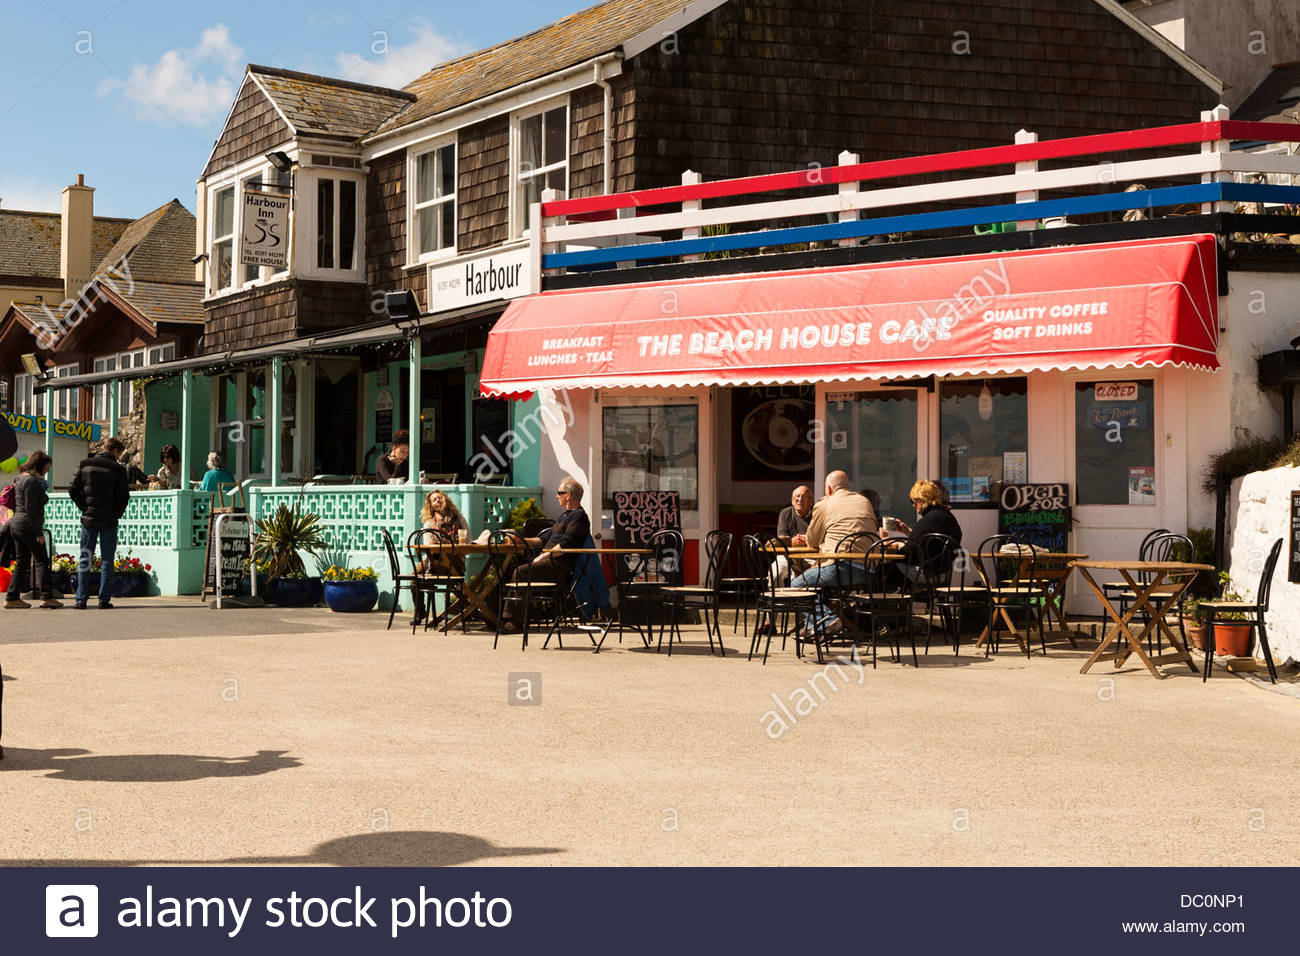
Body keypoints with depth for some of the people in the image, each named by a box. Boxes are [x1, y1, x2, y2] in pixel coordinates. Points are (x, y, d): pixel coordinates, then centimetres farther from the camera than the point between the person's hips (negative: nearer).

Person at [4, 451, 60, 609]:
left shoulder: (21, 478, 17)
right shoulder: (32, 481, -14)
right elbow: (30, 509, -19)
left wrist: (43, 496, 11)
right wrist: (38, 533, -18)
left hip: (16, 525, 10)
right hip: (28, 526, -10)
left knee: (22, 562, 11)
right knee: (41, 560, -6)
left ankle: (12, 598, 10)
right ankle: (46, 596, -9)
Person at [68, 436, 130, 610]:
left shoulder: (84, 465, 3)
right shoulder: (118, 469, -6)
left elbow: (73, 490, 0)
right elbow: (123, 496, -7)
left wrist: (85, 508, 6)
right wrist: (117, 514, 8)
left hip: (89, 519, 2)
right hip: (109, 521, -2)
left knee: (84, 559, 6)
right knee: (107, 560, 4)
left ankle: (81, 599, 1)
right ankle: (104, 599, 1)